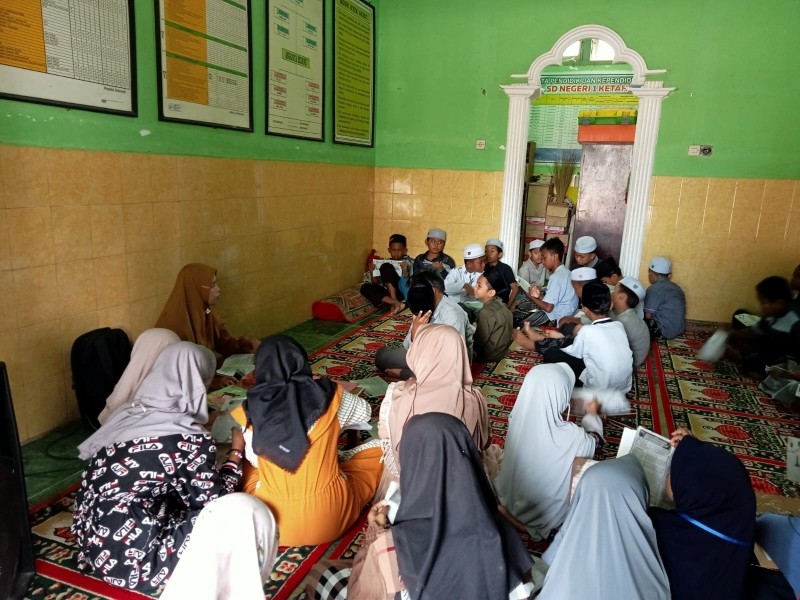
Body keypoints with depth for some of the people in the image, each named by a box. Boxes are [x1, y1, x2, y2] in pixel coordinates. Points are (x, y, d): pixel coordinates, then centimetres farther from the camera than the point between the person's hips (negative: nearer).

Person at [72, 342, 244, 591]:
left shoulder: (126, 414, 1)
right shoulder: (189, 438, -19)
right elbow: (213, 500, -7)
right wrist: (236, 451, 5)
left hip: (93, 540, 8)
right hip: (132, 556, -8)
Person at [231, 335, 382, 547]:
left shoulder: (251, 410, -8)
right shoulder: (329, 395, -9)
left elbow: (255, 460, 8)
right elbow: (364, 412, 12)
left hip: (270, 524, 2)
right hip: (330, 521, -1)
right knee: (375, 448, 20)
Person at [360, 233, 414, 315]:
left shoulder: (409, 262, 10)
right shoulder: (385, 262, 21)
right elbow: (375, 283, 16)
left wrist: (405, 272, -18)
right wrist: (372, 271, -1)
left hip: (401, 291, -4)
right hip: (388, 293, 4)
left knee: (386, 267, -21)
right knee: (365, 287, -21)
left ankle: (395, 303, -27)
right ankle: (396, 303, -33)